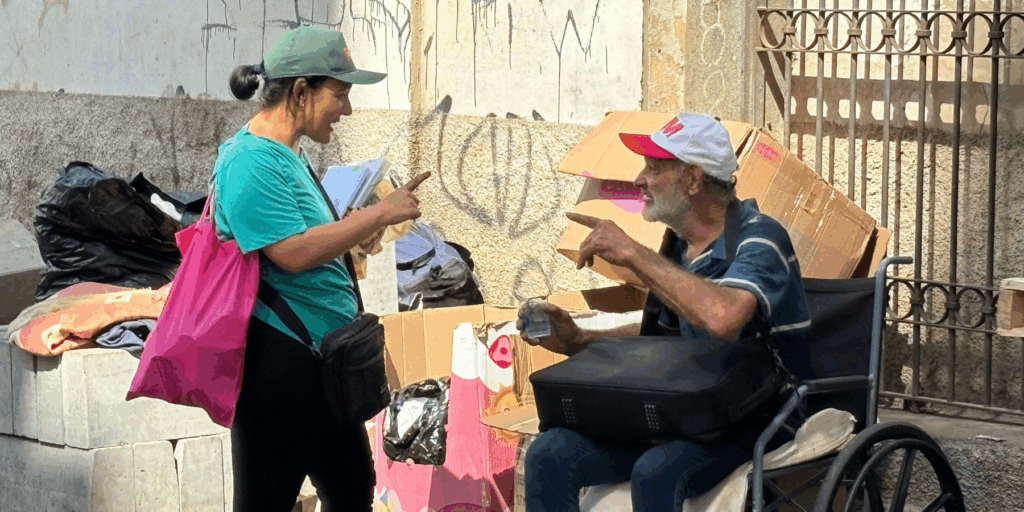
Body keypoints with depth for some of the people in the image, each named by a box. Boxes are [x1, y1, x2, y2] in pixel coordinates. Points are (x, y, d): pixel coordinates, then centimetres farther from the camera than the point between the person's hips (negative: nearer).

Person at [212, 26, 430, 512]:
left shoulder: (290, 153, 14)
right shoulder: (251, 161, -17)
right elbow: (292, 253, -24)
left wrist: (350, 231, 10)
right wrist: (379, 214, -17)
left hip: (323, 358, 11)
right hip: (278, 358, -11)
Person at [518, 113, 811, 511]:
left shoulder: (758, 238, -14)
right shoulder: (680, 248, 11)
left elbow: (722, 318, -36)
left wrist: (633, 254, -26)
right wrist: (577, 341, 10)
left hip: (757, 419, -7)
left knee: (655, 471, -36)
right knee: (549, 454, -12)